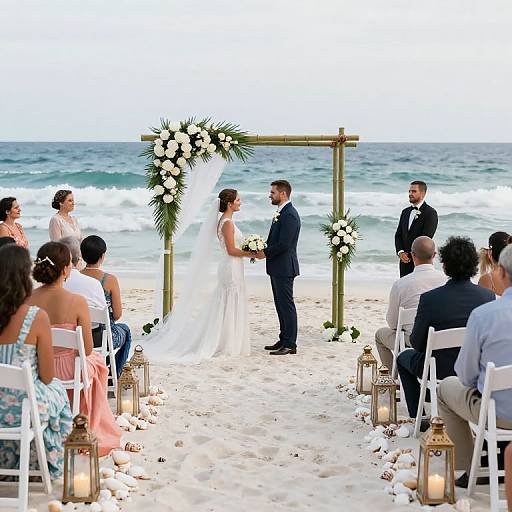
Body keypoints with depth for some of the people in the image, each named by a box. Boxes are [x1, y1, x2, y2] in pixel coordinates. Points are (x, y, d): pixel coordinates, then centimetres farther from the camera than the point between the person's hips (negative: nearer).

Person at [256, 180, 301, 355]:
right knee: (281, 306, 15)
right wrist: (263, 249, 4)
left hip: (284, 268, -10)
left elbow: (283, 244, -23)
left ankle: (290, 344, -1)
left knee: (286, 305, -5)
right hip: (277, 268, 10)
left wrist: (265, 253, -13)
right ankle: (284, 340, 22)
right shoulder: (281, 213, 15)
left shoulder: (289, 215, -18)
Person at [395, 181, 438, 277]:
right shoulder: (405, 212, 17)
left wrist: (410, 255, -11)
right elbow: (398, 235, 13)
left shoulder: (430, 212, -6)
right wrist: (400, 252, -5)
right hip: (405, 261, 7)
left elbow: (426, 238, -13)